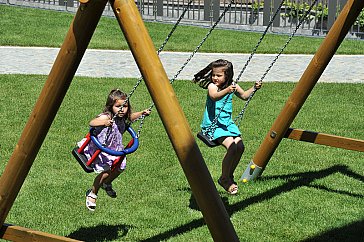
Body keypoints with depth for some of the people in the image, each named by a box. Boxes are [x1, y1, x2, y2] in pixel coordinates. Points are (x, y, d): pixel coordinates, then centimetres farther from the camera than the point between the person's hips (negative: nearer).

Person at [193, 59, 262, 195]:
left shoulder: (232, 86, 9)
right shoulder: (212, 86, -10)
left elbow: (244, 96, 27)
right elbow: (214, 96, -34)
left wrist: (254, 88, 10)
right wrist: (227, 91, -51)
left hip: (228, 123, 7)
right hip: (213, 125, -7)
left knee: (239, 146, -12)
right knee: (231, 146, -23)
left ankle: (229, 176, 10)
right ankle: (224, 179, -4)